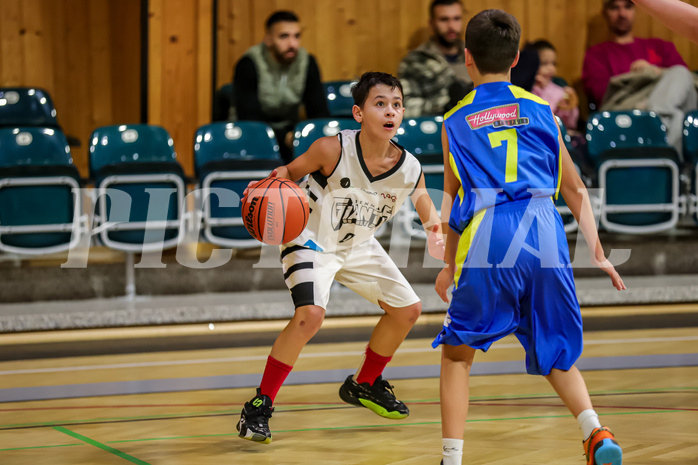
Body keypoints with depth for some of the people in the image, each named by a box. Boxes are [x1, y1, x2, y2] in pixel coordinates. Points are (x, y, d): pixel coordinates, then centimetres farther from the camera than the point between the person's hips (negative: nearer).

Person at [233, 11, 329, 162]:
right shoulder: (248, 65, -16)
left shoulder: (307, 63, -3)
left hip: (289, 132, 4)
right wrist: (285, 138, -37)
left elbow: (320, 112, -2)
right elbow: (249, 118, -22)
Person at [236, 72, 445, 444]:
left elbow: (422, 198, 5)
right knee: (310, 315, -28)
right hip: (310, 241, -6)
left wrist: (433, 224, -11)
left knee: (407, 309, 10)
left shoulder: (409, 169, -17)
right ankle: (259, 407, -16)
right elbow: (289, 173, -15)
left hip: (357, 246, 6)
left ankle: (363, 385, 34)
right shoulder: (332, 150, -29)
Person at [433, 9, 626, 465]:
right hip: (544, 229, 2)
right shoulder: (541, 110, 15)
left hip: (487, 235, -2)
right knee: (555, 355, 16)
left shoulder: (455, 122, 13)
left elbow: (453, 201, 18)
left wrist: (449, 265, 30)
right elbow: (575, 190, 16)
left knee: (457, 352, 15)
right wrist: (599, 254, 21)